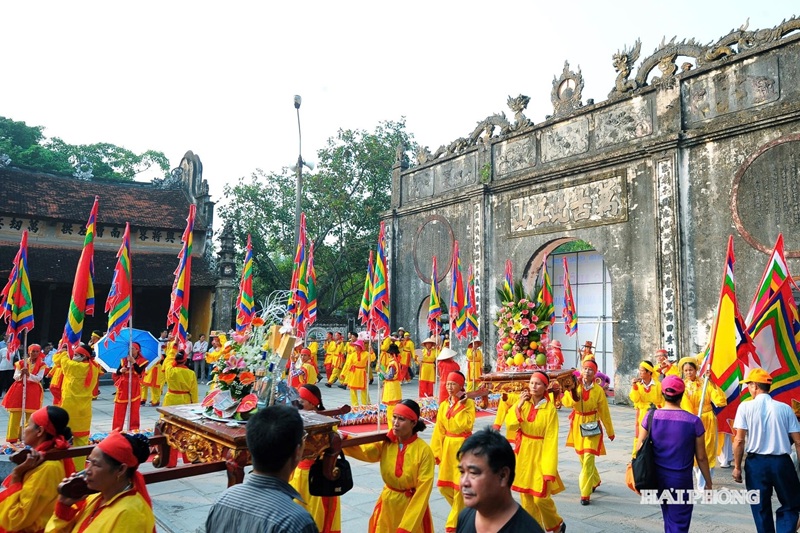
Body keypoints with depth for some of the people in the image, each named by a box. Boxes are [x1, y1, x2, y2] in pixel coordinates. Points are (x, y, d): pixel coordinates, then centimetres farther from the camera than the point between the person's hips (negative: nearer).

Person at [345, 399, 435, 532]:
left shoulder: (424, 450, -18)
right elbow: (363, 451, -25)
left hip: (412, 505, -3)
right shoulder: (385, 442, -7)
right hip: (387, 505, 3)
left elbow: (423, 491, -16)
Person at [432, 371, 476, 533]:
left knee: (460, 485, 0)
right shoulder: (443, 405, 6)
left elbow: (466, 425, -23)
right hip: (447, 447, 6)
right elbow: (439, 430, 7)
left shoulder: (468, 403, -9)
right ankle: (463, 510, 33)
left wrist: (460, 405, -20)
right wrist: (436, 451, 4)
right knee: (444, 485, 8)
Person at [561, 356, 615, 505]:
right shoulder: (575, 385, -6)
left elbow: (604, 412, 3)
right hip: (577, 425, 2)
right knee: (583, 458, 17)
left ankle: (585, 494, -4)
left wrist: (610, 431, 10)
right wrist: (571, 390, -40)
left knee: (588, 459, -11)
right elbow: (566, 402, -22)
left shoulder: (598, 390, -6)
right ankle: (594, 481, 43)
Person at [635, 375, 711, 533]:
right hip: (681, 479, -3)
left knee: (669, 518, 25)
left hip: (657, 477, 3)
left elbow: (639, 450, -4)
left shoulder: (651, 417, -9)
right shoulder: (693, 421, -14)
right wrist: (708, 483, 8)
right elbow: (701, 457, -6)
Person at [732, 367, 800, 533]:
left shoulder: (745, 406, -6)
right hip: (782, 462, 1)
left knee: (761, 509, 14)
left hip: (756, 462, -1)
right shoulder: (784, 408, -1)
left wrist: (737, 466, 0)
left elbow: (739, 440, -9)